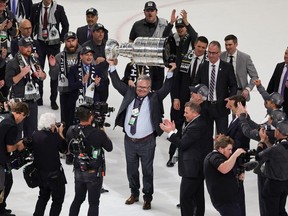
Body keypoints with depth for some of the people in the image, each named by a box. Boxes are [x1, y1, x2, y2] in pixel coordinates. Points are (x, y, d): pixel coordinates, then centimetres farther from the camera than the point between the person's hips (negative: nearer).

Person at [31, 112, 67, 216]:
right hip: (54, 174, -6)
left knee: (43, 196, 24)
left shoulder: (35, 135, -5)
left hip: (40, 172, 6)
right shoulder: (54, 136, -22)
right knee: (58, 199, 9)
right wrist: (60, 134, 0)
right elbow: (64, 149, -7)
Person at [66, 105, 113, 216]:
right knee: (93, 203, 5)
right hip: (94, 173, -5)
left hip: (78, 172, 5)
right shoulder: (97, 133, -24)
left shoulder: (71, 131, -10)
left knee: (78, 199, 21)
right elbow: (109, 147, -9)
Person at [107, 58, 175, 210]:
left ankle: (147, 198, 16)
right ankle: (134, 194, 33)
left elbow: (165, 89, -12)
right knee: (131, 169, 16)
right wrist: (112, 67, 4)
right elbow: (118, 84, 9)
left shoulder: (154, 98, -3)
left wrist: (170, 73, -23)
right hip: (129, 140, 4)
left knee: (147, 170, 4)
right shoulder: (129, 93, 5)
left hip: (146, 142, -4)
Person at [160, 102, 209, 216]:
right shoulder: (200, 123, 10)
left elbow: (182, 144, -20)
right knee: (198, 196, 18)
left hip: (191, 168, -11)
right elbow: (185, 139, 12)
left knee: (185, 198, -7)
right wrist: (174, 130, 5)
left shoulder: (195, 127, -23)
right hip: (199, 167, 11)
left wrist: (170, 132, -10)